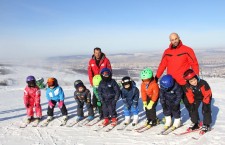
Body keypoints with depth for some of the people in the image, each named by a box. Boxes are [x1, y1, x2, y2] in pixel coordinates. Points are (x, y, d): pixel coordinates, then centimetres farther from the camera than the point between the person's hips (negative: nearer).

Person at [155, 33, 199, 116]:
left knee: (187, 102, 3)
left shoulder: (187, 50, -6)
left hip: (183, 83, -4)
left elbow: (194, 64, -5)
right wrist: (157, 77, 7)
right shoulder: (167, 52, 6)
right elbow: (162, 65, 8)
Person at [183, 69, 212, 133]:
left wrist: (205, 103, -25)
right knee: (193, 109, 1)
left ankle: (206, 125, 4)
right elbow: (189, 96, -9)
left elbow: (207, 94, -29)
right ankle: (195, 123, 19)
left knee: (206, 110, -12)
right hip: (196, 98, 4)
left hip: (206, 97, -4)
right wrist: (192, 103, -11)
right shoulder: (188, 87, -25)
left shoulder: (203, 83, -38)